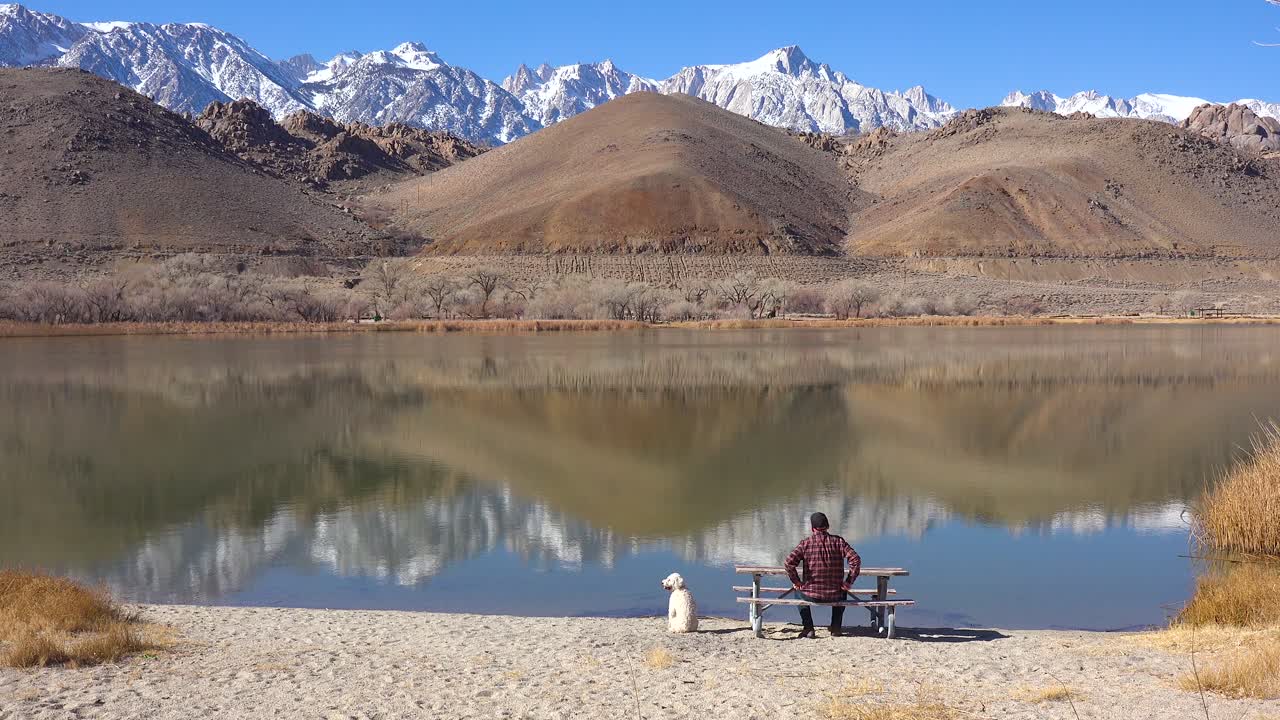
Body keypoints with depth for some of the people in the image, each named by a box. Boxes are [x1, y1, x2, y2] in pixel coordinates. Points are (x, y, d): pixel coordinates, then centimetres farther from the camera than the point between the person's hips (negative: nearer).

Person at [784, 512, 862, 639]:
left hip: (812, 595, -2)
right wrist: (848, 582, -2)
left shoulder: (805, 543, -6)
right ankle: (836, 628, 32)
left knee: (798, 591, 34)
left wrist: (796, 582, -2)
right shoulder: (838, 541, -3)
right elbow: (855, 560, -11)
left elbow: (789, 563, -16)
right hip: (835, 596, 2)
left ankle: (809, 629, 25)